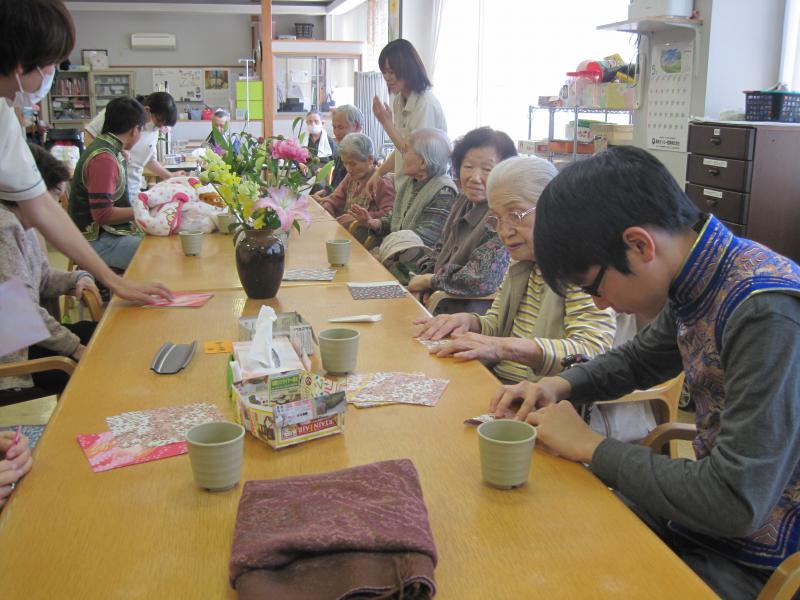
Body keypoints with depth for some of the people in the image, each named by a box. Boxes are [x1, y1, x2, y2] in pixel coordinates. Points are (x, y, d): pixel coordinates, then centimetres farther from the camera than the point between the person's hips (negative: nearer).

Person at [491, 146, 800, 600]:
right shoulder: (692, 282, -3)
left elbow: (737, 503, -29)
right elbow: (639, 359, 18)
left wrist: (591, 447, -19)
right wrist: (562, 386, -1)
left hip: (754, 563, -7)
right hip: (706, 510, 7)